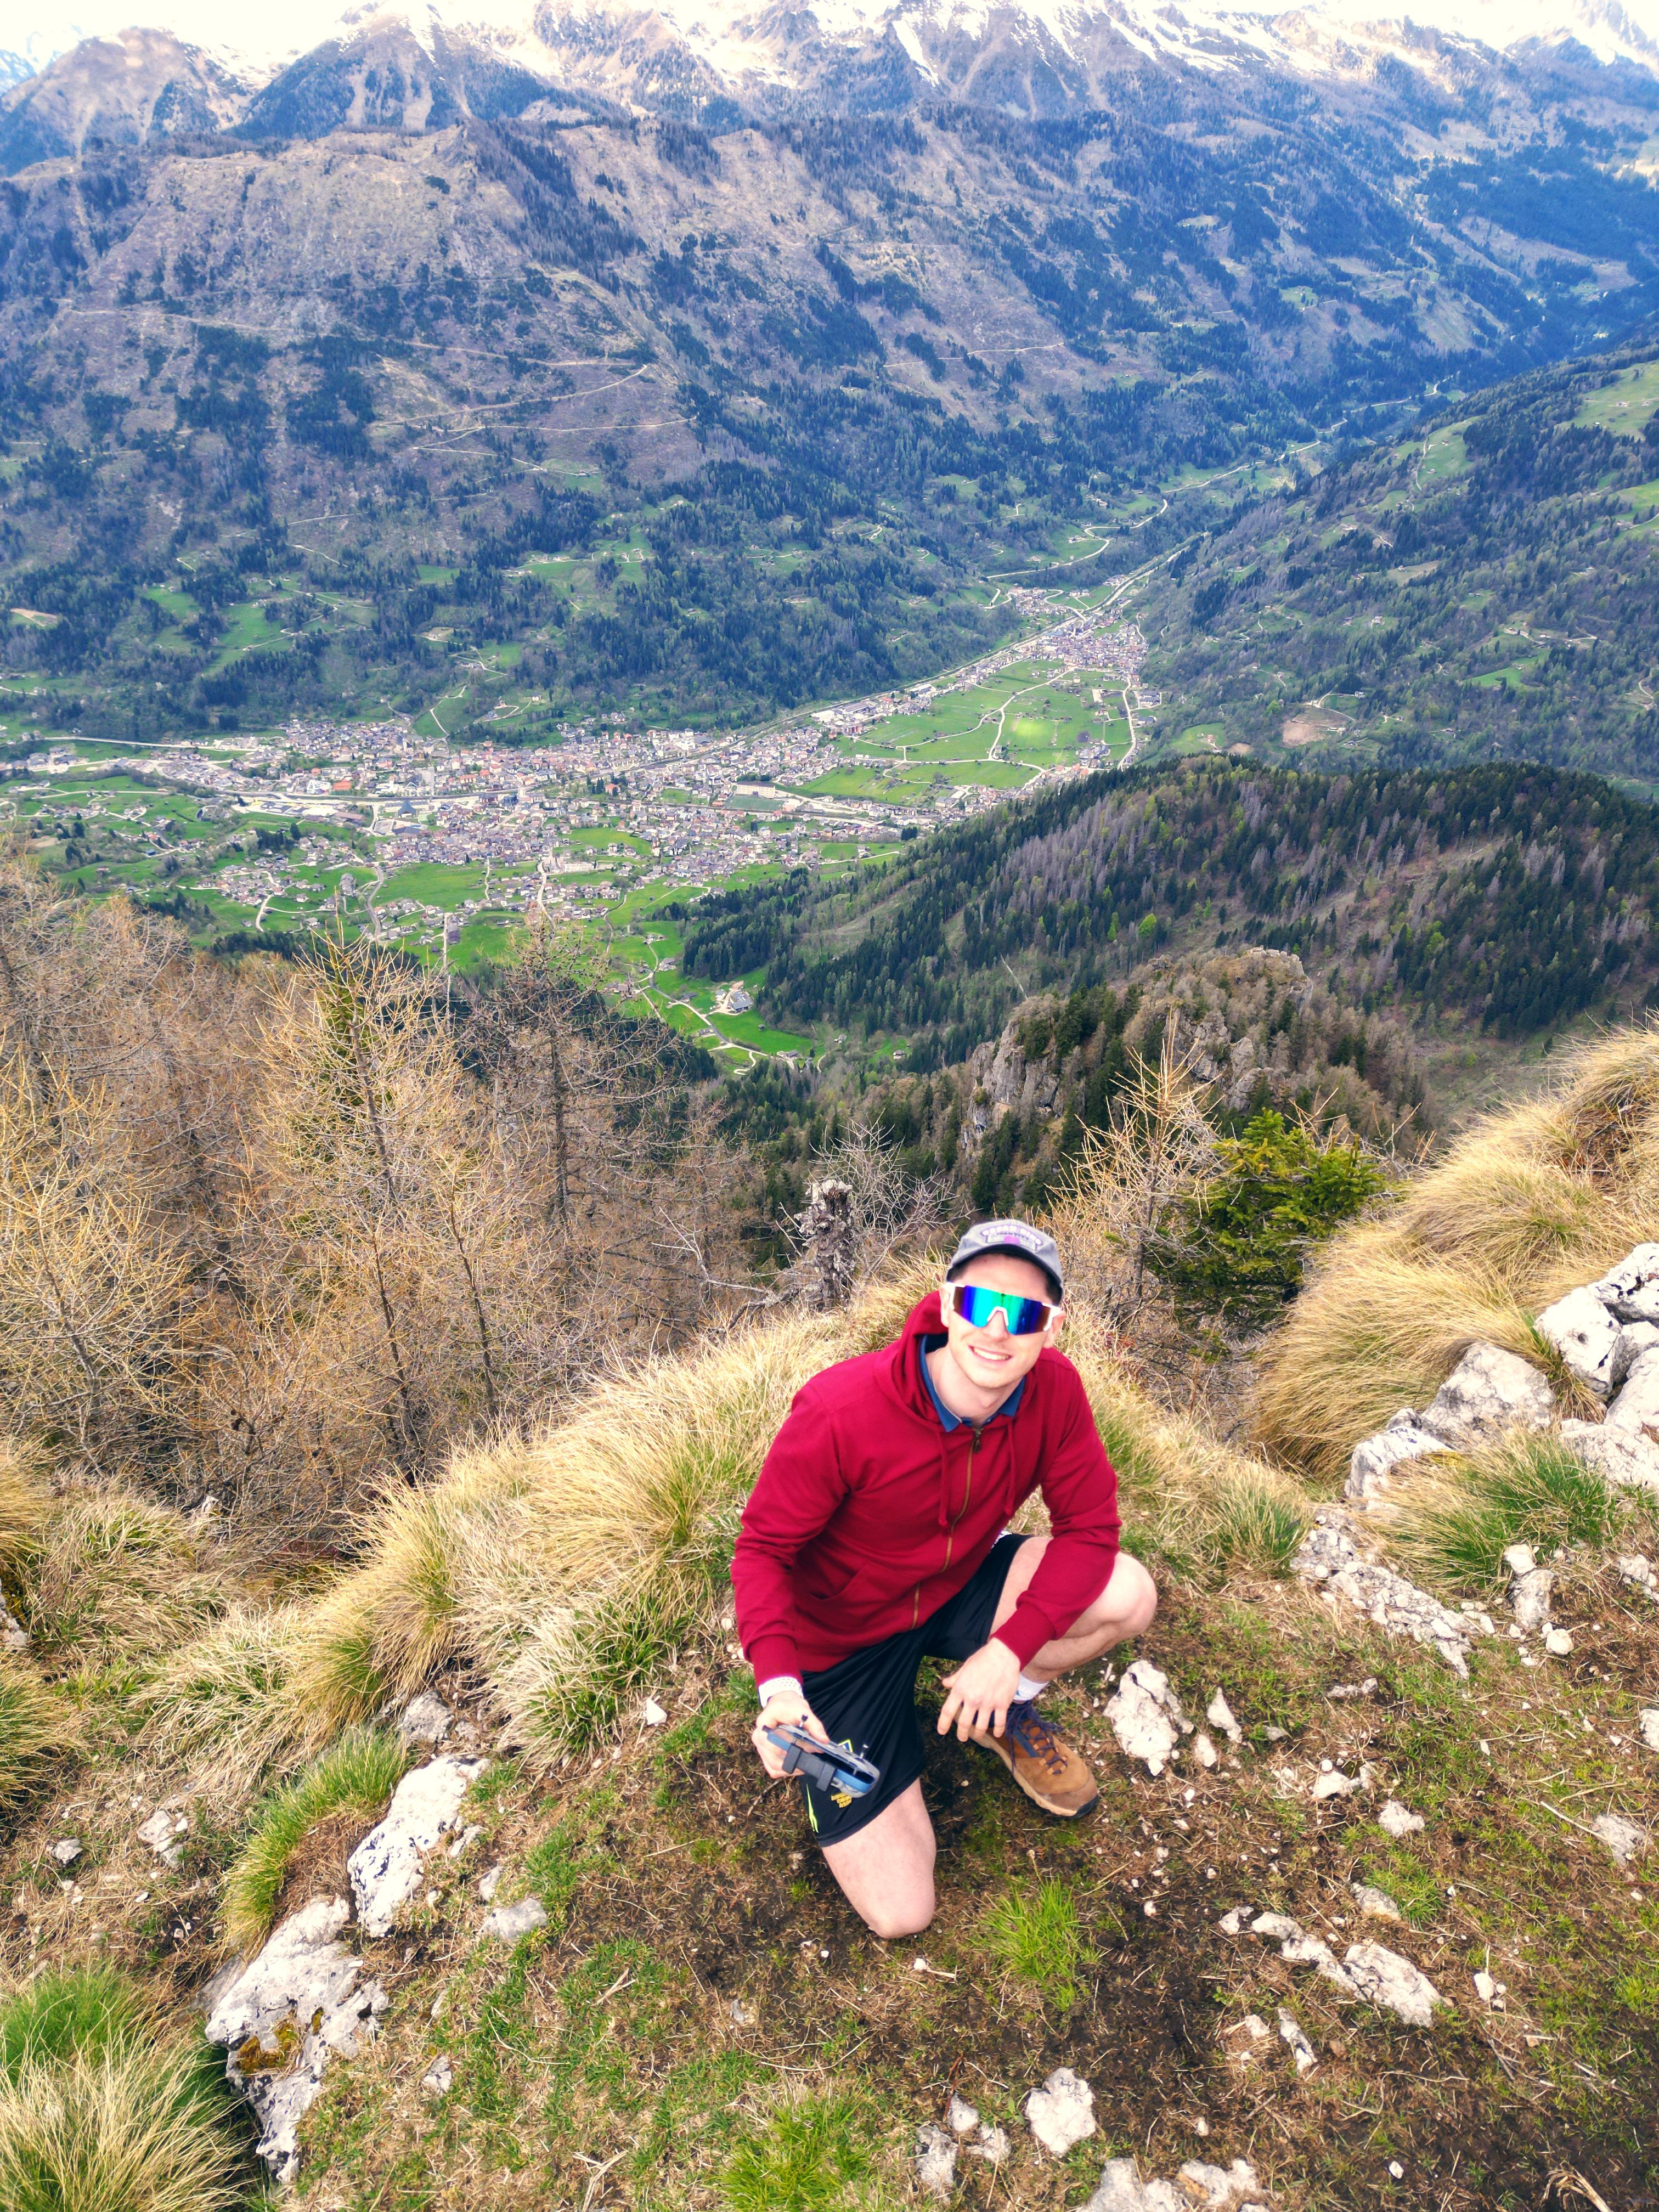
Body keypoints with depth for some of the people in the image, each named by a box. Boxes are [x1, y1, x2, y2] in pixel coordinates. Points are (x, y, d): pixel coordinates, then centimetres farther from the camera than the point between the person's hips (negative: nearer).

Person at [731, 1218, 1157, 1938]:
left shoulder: (1053, 1388, -20)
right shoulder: (840, 1411, -33)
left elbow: (1089, 1528, -13)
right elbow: (763, 1548, -20)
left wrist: (1010, 1650, -24)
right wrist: (779, 1683, -35)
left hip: (956, 1590, 4)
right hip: (845, 1636, -4)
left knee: (1128, 1595, -22)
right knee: (900, 1913, -6)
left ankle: (1005, 1714, 10)